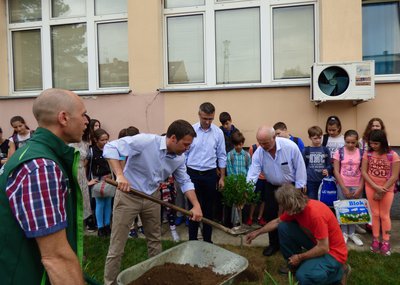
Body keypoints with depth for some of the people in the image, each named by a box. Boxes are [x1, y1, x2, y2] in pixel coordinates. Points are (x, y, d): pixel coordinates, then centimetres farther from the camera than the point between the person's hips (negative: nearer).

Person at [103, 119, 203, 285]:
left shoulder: (179, 158, -7)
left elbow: (185, 181, 5)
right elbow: (110, 147, -25)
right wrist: (120, 175, -36)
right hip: (128, 195, -6)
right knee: (117, 245, 1)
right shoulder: (146, 141, -27)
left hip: (152, 197, 6)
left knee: (155, 240, 18)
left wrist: (196, 205, -6)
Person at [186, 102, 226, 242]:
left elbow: (221, 156, 4)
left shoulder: (218, 132, -2)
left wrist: (222, 177, 5)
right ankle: (192, 239, 19)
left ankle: (207, 239, 26)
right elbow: (184, 154, 1)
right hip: (193, 174, -1)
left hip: (210, 174, 1)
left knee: (208, 208, 11)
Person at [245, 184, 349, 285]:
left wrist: (299, 257, -15)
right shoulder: (295, 208, -7)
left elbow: (323, 248, -27)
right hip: (315, 243, 7)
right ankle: (295, 265, 12)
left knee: (303, 276, -30)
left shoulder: (316, 213, -33)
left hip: (332, 252, -7)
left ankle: (339, 272, -1)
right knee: (283, 227, -5)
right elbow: (277, 222, 11)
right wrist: (257, 232, 13)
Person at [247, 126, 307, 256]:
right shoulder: (258, 153, -19)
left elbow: (300, 167, -18)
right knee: (270, 215, 7)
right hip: (272, 187, 3)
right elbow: (253, 174, -22)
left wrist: (299, 188, -14)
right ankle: (274, 244, 26)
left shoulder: (290, 146, -28)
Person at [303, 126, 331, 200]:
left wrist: (327, 170, -18)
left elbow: (329, 165, 5)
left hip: (323, 181, 2)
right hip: (310, 182, -1)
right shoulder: (306, 151, 0)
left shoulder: (325, 150, 4)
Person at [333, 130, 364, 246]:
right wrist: (344, 188, -10)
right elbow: (336, 171, -7)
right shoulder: (339, 152, -7)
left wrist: (360, 188, -6)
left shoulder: (361, 153, -2)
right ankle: (344, 233, 21)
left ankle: (352, 233, 23)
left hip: (357, 186, 1)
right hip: (342, 186, -1)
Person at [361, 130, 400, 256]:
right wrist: (376, 187, -16)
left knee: (384, 215, 7)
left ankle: (386, 242, 18)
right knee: (375, 214, 8)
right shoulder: (368, 154, -8)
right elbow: (363, 172, -8)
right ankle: (375, 239, 20)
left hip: (387, 189, -1)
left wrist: (382, 190, -14)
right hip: (371, 187, 2)